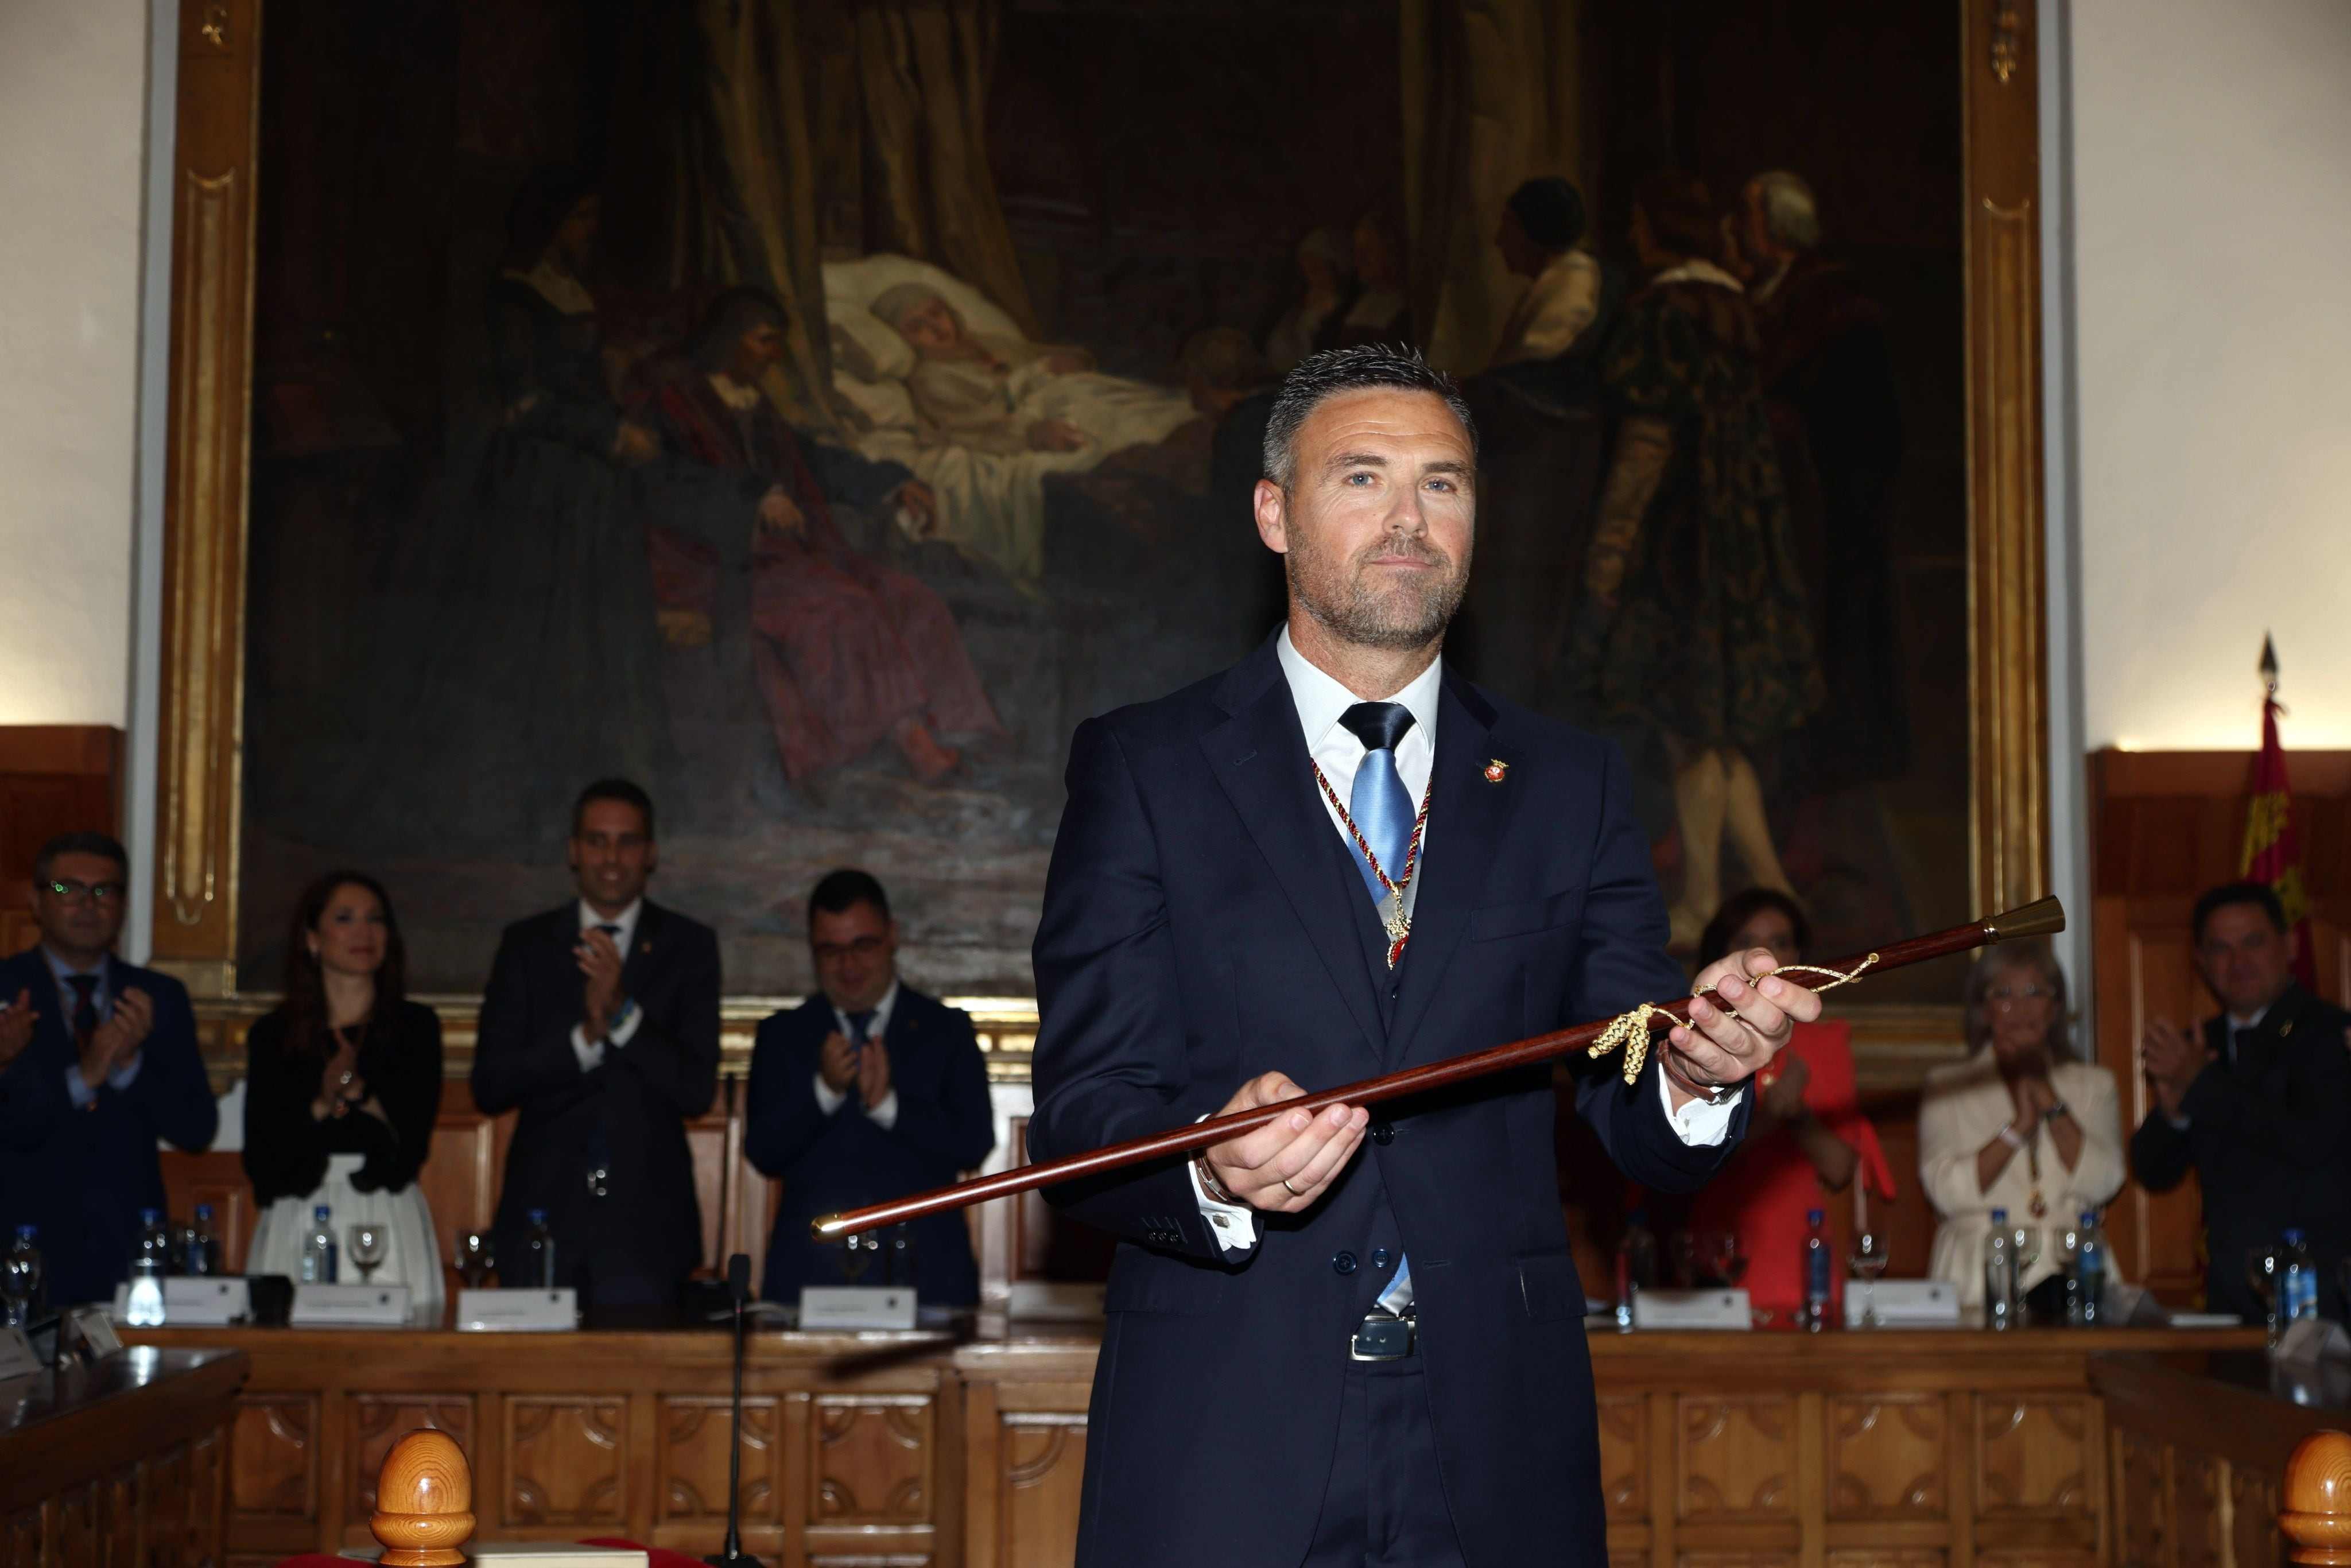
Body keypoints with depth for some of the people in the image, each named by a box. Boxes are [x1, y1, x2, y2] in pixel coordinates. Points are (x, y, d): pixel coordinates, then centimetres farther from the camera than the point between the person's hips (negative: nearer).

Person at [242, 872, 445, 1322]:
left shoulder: (416, 1027, 8)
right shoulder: (272, 1035, 9)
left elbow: (414, 1143, -3)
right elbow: (260, 1162, 1)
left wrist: (360, 1093, -18)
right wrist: (320, 1107, -13)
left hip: (388, 1222, 0)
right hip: (297, 1228, 0)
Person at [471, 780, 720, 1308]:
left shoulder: (689, 946, 5)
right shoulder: (526, 945, 8)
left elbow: (697, 1090, -3)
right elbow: (489, 1086, 0)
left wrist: (624, 1013, -16)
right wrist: (585, 1036, -14)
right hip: (543, 1213, 1)